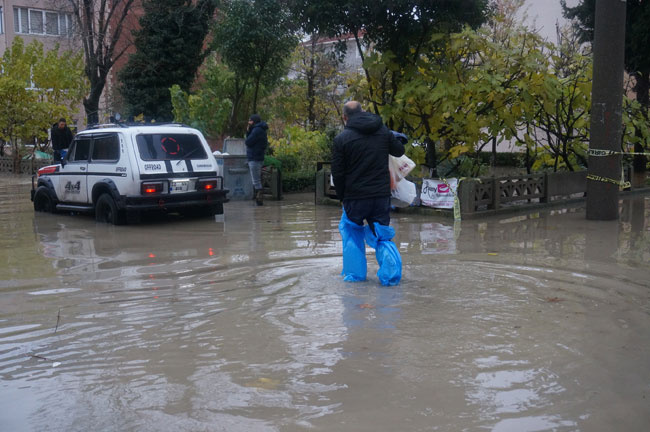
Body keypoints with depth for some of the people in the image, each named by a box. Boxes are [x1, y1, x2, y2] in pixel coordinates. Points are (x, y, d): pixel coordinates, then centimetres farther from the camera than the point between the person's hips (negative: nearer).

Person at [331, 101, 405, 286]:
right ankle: (392, 275, -3)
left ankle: (354, 273, 17)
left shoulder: (341, 139, -6)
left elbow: (337, 173, -5)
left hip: (355, 197, -2)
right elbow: (399, 151, 18)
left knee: (351, 232, 19)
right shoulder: (383, 131, 4)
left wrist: (342, 197, 8)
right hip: (382, 195, 3)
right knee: (382, 236, 12)